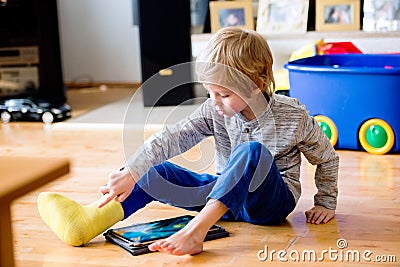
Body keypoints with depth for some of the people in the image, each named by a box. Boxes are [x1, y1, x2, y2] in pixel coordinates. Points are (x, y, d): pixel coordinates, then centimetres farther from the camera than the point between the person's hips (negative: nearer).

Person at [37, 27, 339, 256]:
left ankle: (195, 230, -50)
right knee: (157, 171, -12)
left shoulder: (293, 117, -13)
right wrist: (131, 173, -28)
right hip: (227, 193, 5)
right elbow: (173, 138, -18)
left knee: (252, 151, -36)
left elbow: (327, 158, 1)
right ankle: (89, 219, -32)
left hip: (273, 200, -4)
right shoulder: (214, 111, -5)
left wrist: (326, 203, 5)